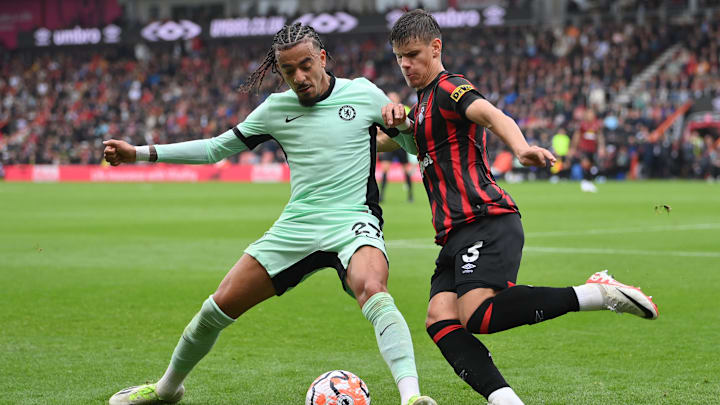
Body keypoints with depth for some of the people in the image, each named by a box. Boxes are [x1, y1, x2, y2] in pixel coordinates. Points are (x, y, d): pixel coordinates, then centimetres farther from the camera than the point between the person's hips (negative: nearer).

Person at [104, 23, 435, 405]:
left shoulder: (363, 94, -1)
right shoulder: (276, 108, 7)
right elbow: (217, 148, 17)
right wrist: (141, 153, 14)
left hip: (354, 222, -4)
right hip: (296, 227, 4)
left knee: (372, 290, -37)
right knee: (220, 305, 3)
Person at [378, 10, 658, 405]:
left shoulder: (449, 88, -3)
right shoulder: (423, 103, 27)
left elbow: (492, 115, -22)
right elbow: (383, 142, 31)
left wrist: (521, 148, -45)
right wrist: (395, 118, 6)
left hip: (485, 223, -9)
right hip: (457, 235, 9)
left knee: (477, 315, -27)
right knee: (439, 318, -12)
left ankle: (595, 294, -20)